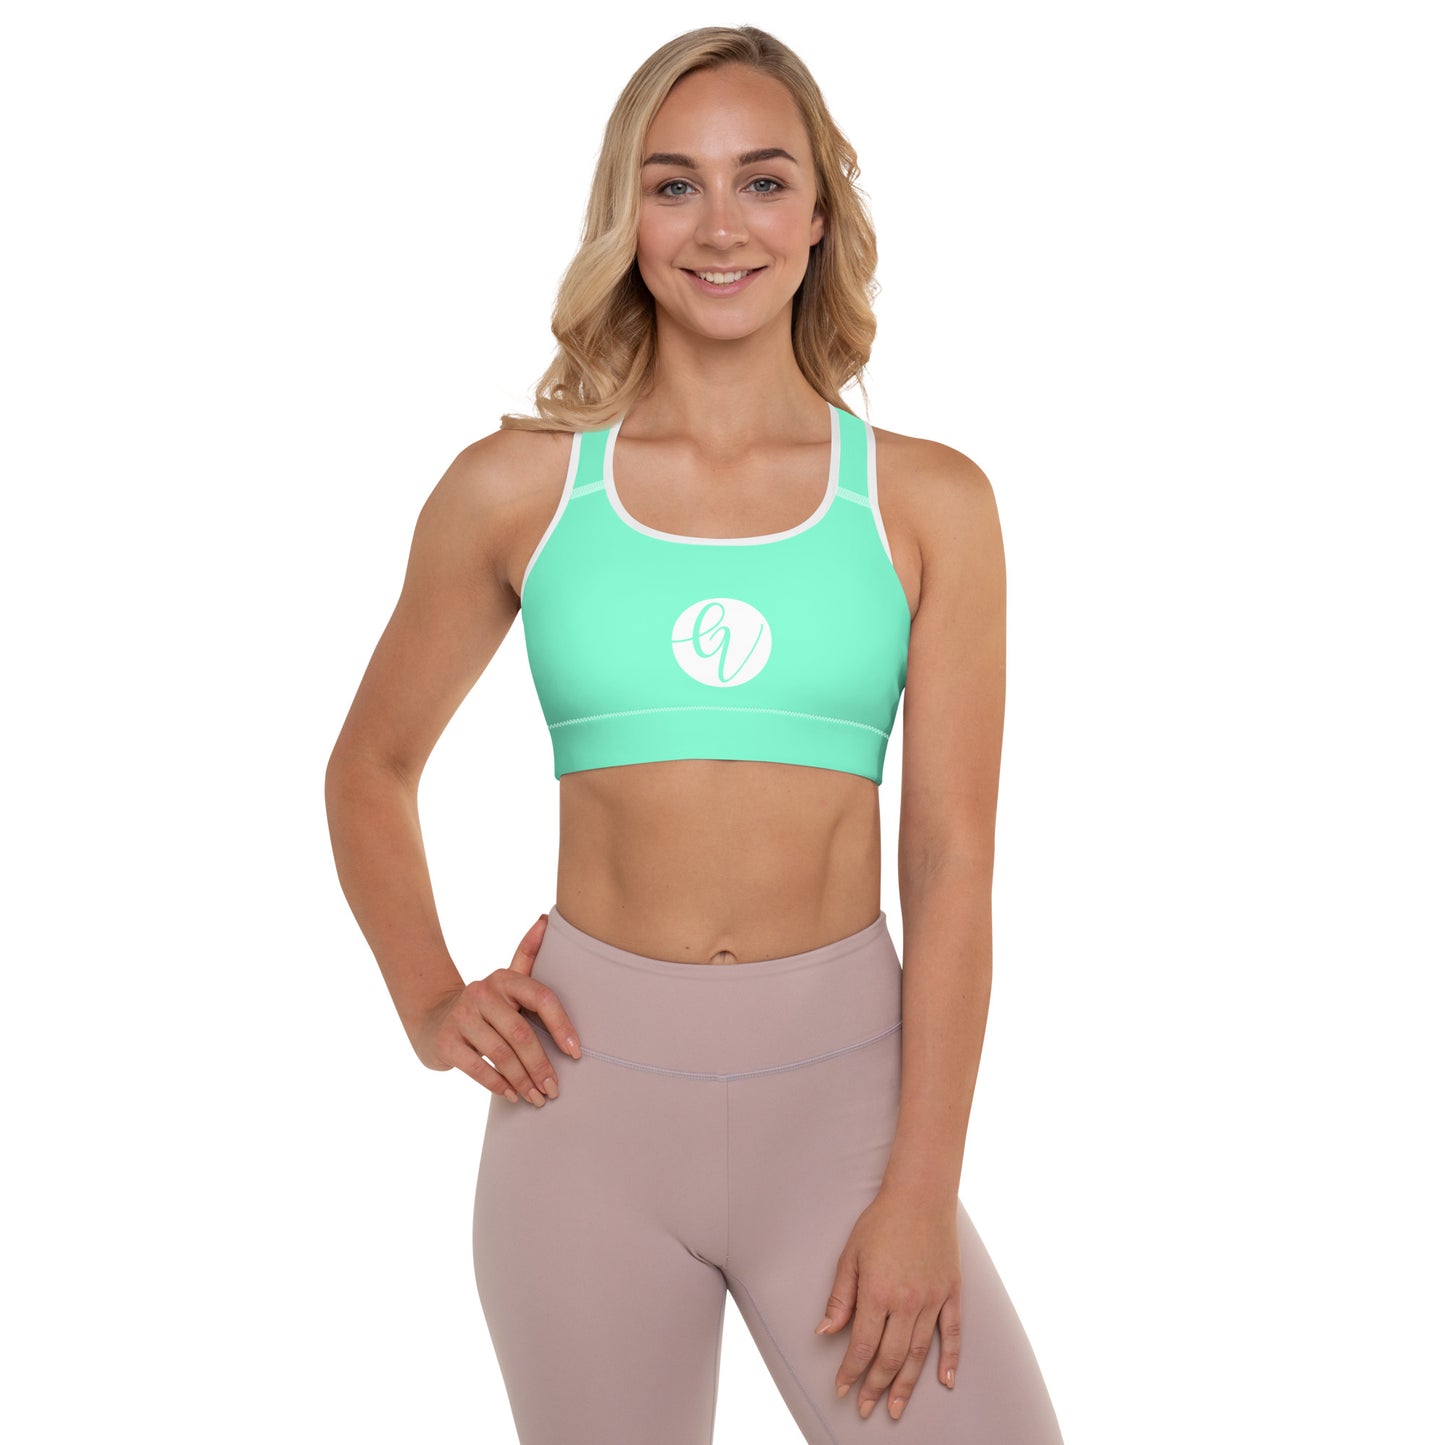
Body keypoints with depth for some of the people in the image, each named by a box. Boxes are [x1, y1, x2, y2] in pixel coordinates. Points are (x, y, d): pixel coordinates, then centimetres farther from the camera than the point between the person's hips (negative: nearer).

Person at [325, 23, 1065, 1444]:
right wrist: (428, 1004, 1)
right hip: (588, 1090, 1)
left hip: (838, 1082, 0)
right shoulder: (517, 486, 1)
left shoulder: (927, 502, 1)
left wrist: (921, 1187, -7)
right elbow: (371, 767, 14)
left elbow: (951, 859, -2)